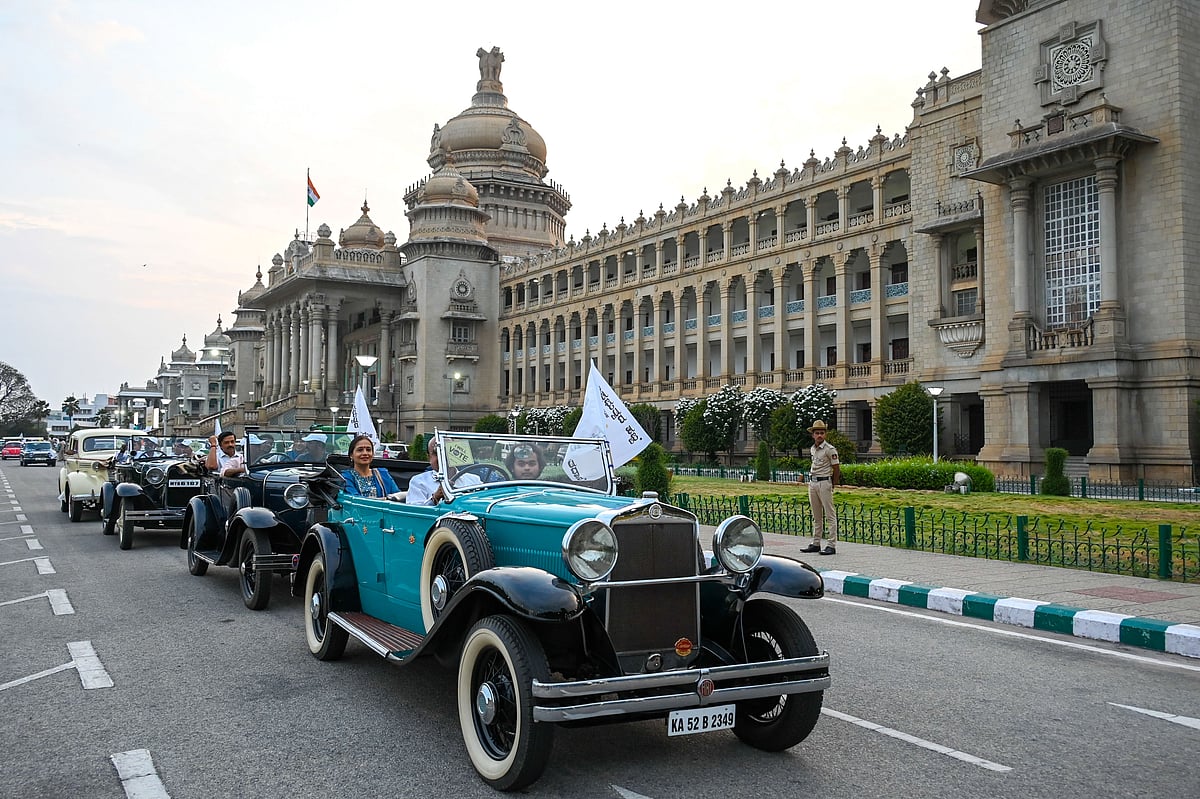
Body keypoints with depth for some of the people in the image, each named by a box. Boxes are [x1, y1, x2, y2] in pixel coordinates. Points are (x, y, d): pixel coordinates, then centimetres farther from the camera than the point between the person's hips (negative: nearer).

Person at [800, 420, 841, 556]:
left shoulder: (830, 449, -9)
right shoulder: (812, 449, 13)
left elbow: (836, 469, -6)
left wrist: (832, 485, -1)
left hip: (824, 482, -8)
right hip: (812, 483, 8)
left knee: (830, 514, -5)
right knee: (816, 516, 12)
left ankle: (832, 545, -6)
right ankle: (816, 544, 18)